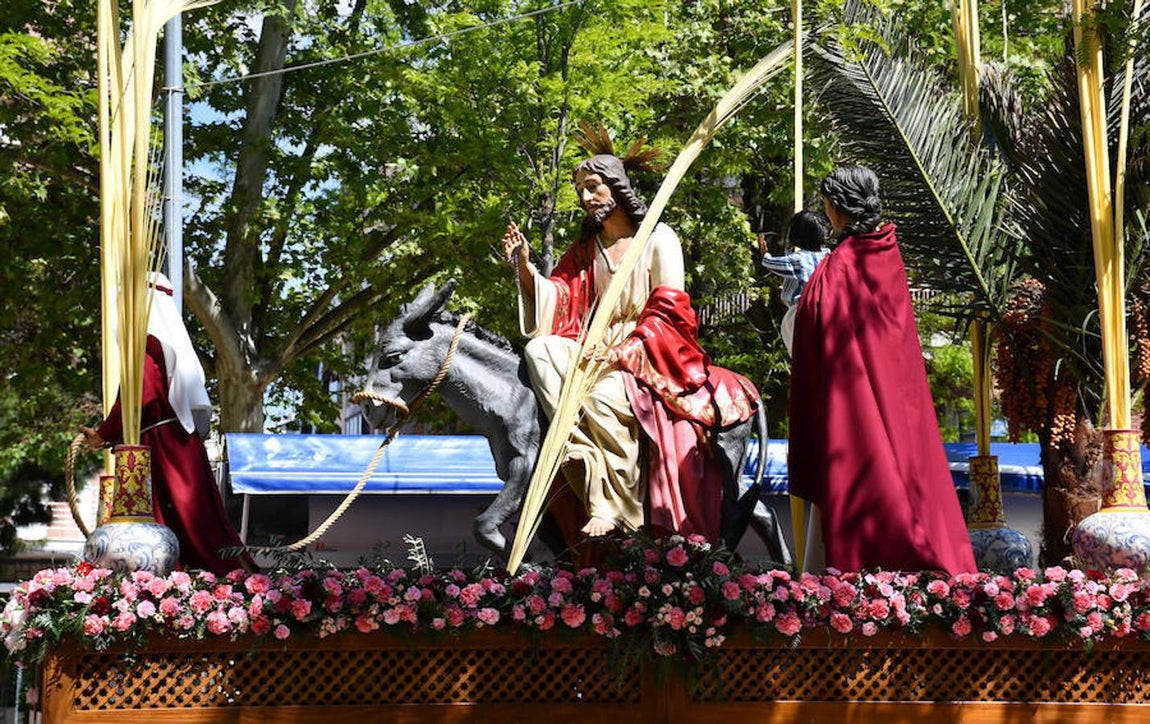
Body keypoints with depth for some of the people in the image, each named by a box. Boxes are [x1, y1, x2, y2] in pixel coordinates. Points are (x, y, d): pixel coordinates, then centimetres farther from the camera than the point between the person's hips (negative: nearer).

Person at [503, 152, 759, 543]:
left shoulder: (658, 238, 2)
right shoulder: (585, 247, 19)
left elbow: (669, 310, -6)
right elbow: (557, 299, 9)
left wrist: (624, 350, -20)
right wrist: (525, 266, -9)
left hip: (647, 352, -5)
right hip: (598, 348, 5)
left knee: (604, 395, -36)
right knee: (539, 350, -25)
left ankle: (612, 508, -31)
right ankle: (592, 460, -38)